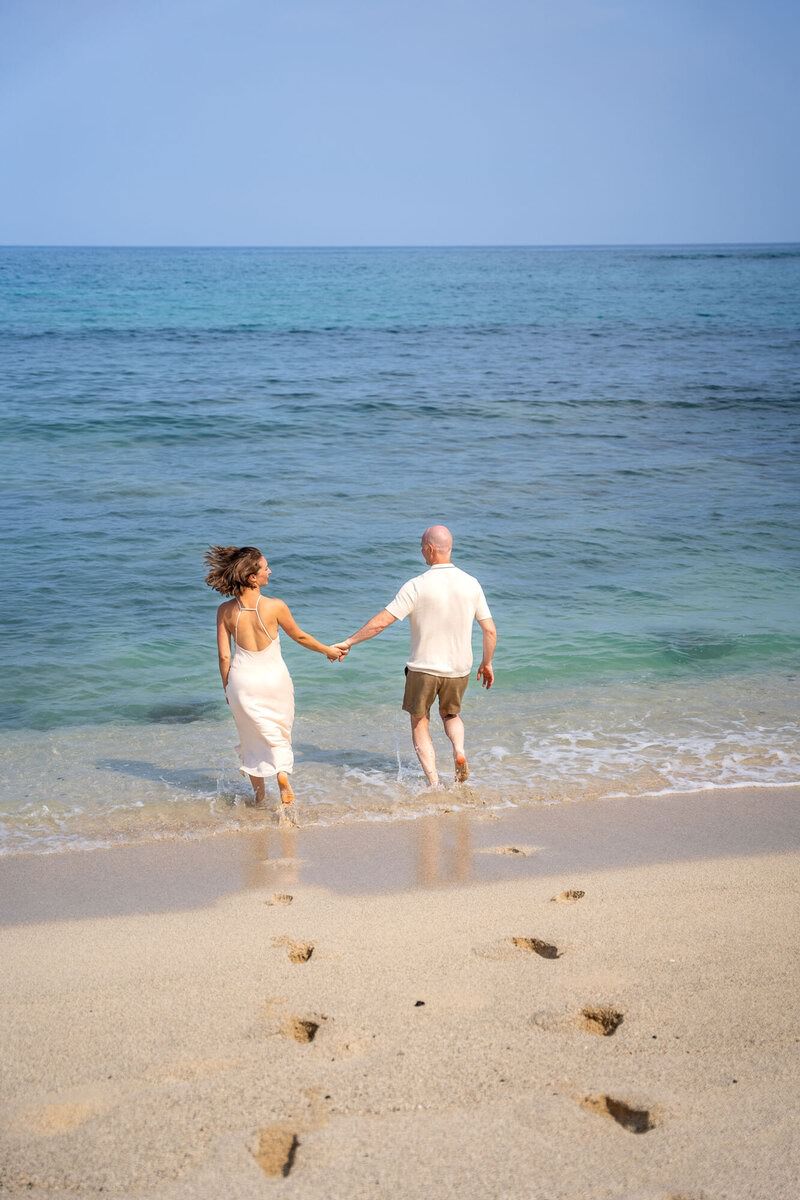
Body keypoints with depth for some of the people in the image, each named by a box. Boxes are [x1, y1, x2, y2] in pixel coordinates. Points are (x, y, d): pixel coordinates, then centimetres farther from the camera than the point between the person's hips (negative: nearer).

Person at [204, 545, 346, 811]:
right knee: (279, 733, 18)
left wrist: (227, 687, 10)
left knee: (253, 736, 19)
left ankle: (259, 794, 25)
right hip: (274, 679, -1)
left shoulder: (226, 611, -12)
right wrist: (327, 650, 16)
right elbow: (299, 636, -2)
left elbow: (224, 656, -5)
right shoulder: (275, 606, -17)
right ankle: (282, 771, -9)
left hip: (242, 680, 2)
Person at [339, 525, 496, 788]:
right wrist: (487, 663, 16)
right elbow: (490, 631, 1)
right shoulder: (471, 584, -3)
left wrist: (348, 642, -7)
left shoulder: (417, 586, -15)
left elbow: (381, 621, -16)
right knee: (451, 714, 29)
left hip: (424, 668, -3)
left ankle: (434, 784, 2)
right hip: (459, 668, 3)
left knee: (419, 724, 14)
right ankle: (459, 751, 0)